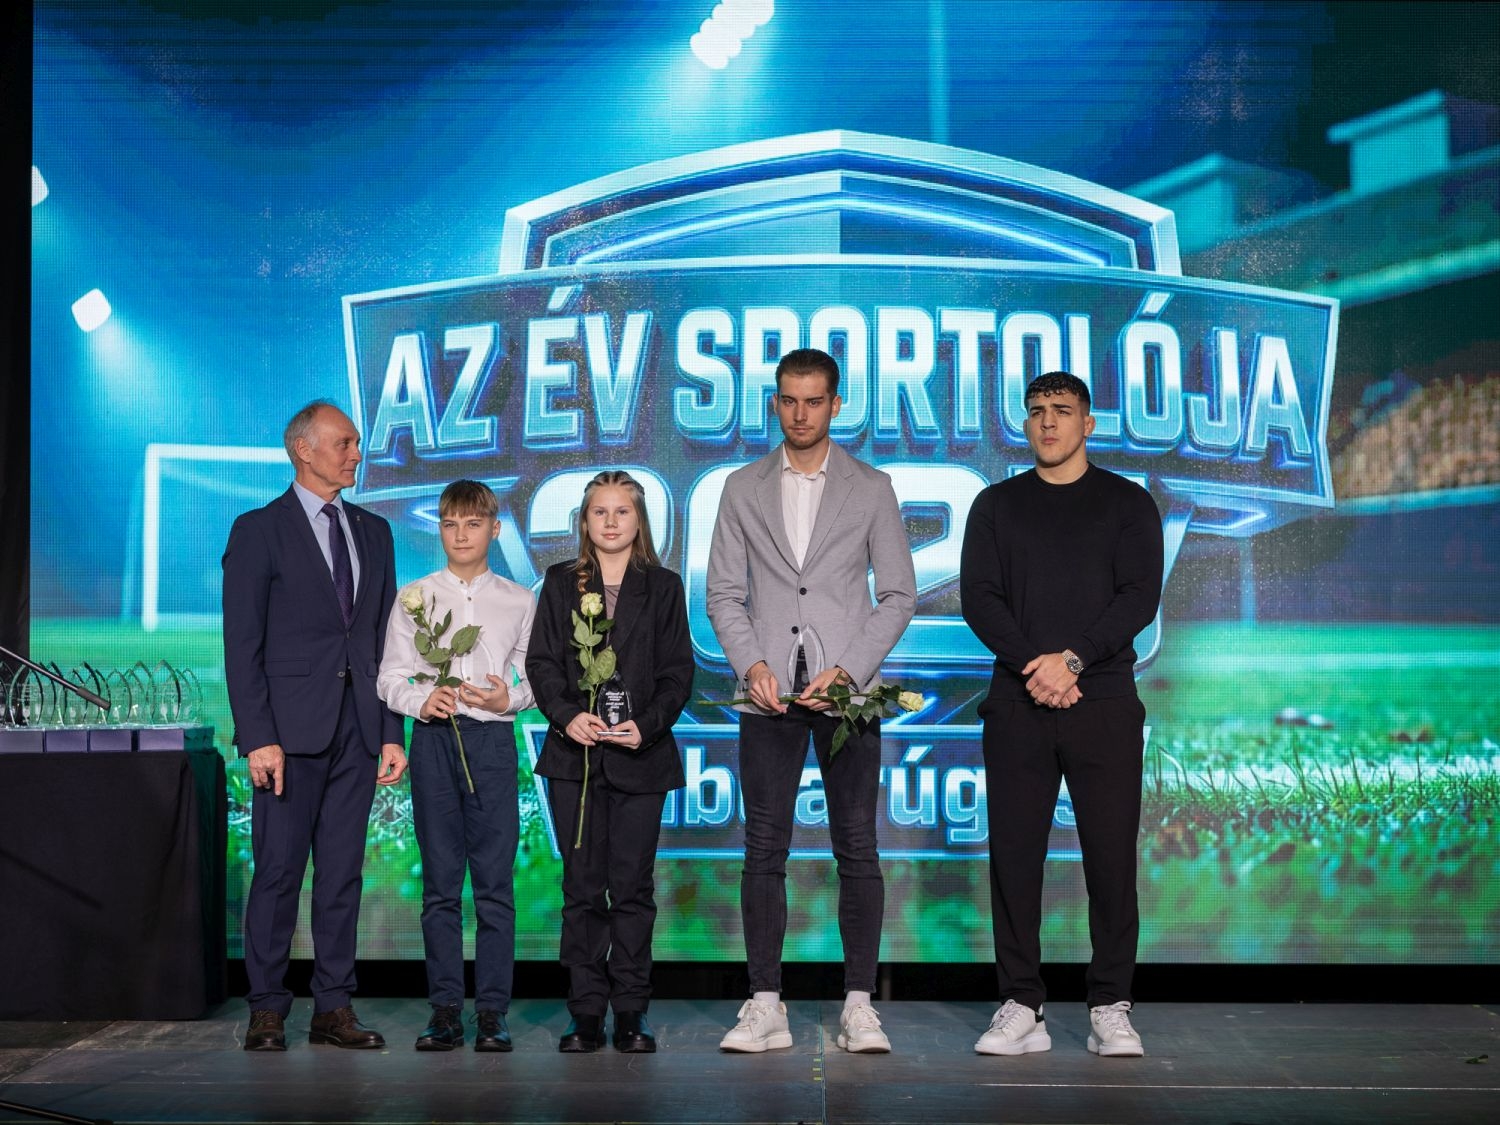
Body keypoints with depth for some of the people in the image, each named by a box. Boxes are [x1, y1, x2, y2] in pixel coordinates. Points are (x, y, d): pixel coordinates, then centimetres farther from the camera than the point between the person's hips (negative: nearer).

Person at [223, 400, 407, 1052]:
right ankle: (267, 1011, 8)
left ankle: (333, 1008, 13)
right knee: (279, 871, -1)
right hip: (292, 728, -4)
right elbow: (242, 645, -6)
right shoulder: (259, 530, -1)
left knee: (343, 873, 7)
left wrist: (392, 731, 7)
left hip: (357, 729, 5)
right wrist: (258, 737, -13)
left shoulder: (373, 532, 15)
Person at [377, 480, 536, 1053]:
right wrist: (420, 700, -12)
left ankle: (493, 1011, 4)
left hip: (492, 739, 0)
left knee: (495, 880, -2)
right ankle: (445, 1009, 9)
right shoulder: (412, 597, 9)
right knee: (439, 881, 3)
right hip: (433, 740, 1)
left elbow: (536, 677, 8)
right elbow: (390, 677, 7)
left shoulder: (518, 601, 9)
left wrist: (509, 697, -11)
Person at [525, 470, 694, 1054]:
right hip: (574, 754, 1)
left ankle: (631, 1012, 8)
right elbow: (541, 661, 4)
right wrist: (567, 715, -12)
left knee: (632, 887, 1)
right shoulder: (561, 583, 10)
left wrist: (647, 724, -11)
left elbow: (678, 671, 4)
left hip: (640, 756, -1)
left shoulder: (662, 587, 8)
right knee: (582, 887, 3)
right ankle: (586, 1011, 8)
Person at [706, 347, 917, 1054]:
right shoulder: (743, 488, 11)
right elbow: (723, 592, 8)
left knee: (856, 849, -1)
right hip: (769, 692, 1)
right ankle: (766, 1007, 5)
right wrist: (753, 664, -8)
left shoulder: (872, 489, 7)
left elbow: (898, 594, 3)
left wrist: (846, 671, -9)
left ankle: (859, 1006, 5)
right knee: (764, 851, 0)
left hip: (847, 691, -1)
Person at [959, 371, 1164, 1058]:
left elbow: (1140, 596, -1)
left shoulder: (1128, 503, 10)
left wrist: (1071, 658, -14)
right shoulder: (996, 504, 14)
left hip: (1103, 700, -1)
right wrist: (1033, 664, -11)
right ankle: (1022, 1009, 8)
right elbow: (977, 596, 4)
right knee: (1014, 854, 1)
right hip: (1017, 704, 2)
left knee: (1111, 856, -2)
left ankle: (1110, 1010, 7)